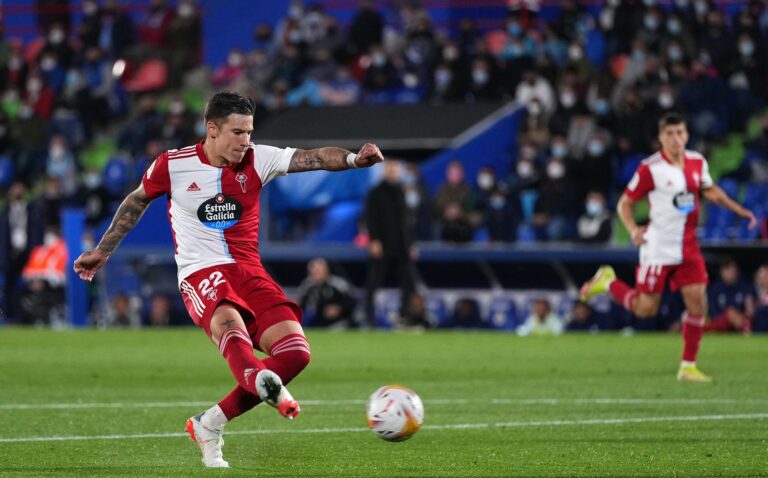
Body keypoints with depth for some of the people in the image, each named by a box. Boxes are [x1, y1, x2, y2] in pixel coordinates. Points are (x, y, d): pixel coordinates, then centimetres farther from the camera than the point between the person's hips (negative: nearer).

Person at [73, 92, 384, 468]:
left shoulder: (257, 160, 2)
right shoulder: (172, 165, -1)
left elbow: (313, 157, -11)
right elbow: (136, 202, 17)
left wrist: (352, 159, -31)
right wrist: (101, 252, 24)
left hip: (249, 271, 4)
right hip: (201, 274, -4)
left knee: (295, 352, -12)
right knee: (229, 322, -38)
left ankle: (209, 426, -3)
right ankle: (265, 384, -72)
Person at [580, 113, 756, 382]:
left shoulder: (697, 162, 4)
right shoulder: (650, 169, -13)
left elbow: (710, 191, 24)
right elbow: (625, 203, -7)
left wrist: (740, 211, 16)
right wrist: (633, 229, -24)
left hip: (688, 247, 5)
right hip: (658, 248, -5)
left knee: (697, 303, -3)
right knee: (645, 308, -4)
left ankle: (688, 367, 7)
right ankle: (607, 282, 23)